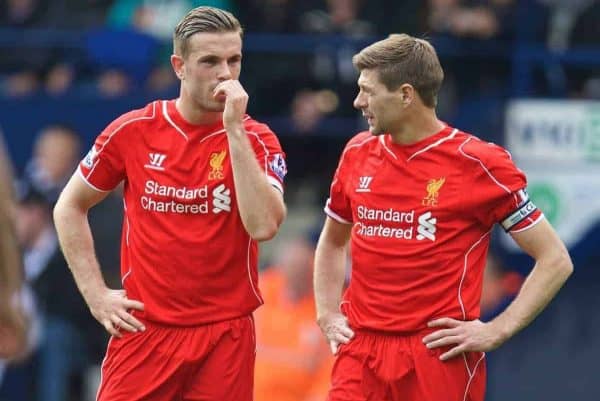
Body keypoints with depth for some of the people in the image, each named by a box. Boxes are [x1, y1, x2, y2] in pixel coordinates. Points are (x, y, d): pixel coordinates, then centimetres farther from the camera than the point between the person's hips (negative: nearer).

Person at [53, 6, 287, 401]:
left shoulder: (257, 140, -2)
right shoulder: (132, 131, 0)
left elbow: (263, 225, -19)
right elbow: (69, 207, 12)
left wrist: (234, 129, -19)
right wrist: (96, 293, 3)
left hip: (226, 335, 0)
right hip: (144, 329, 0)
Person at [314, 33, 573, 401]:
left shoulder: (479, 164, -7)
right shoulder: (359, 153, 9)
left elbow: (555, 261, -4)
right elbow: (332, 242, 27)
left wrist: (496, 330, -9)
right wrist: (327, 315, 14)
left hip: (441, 355, -4)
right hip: (360, 352, 4)